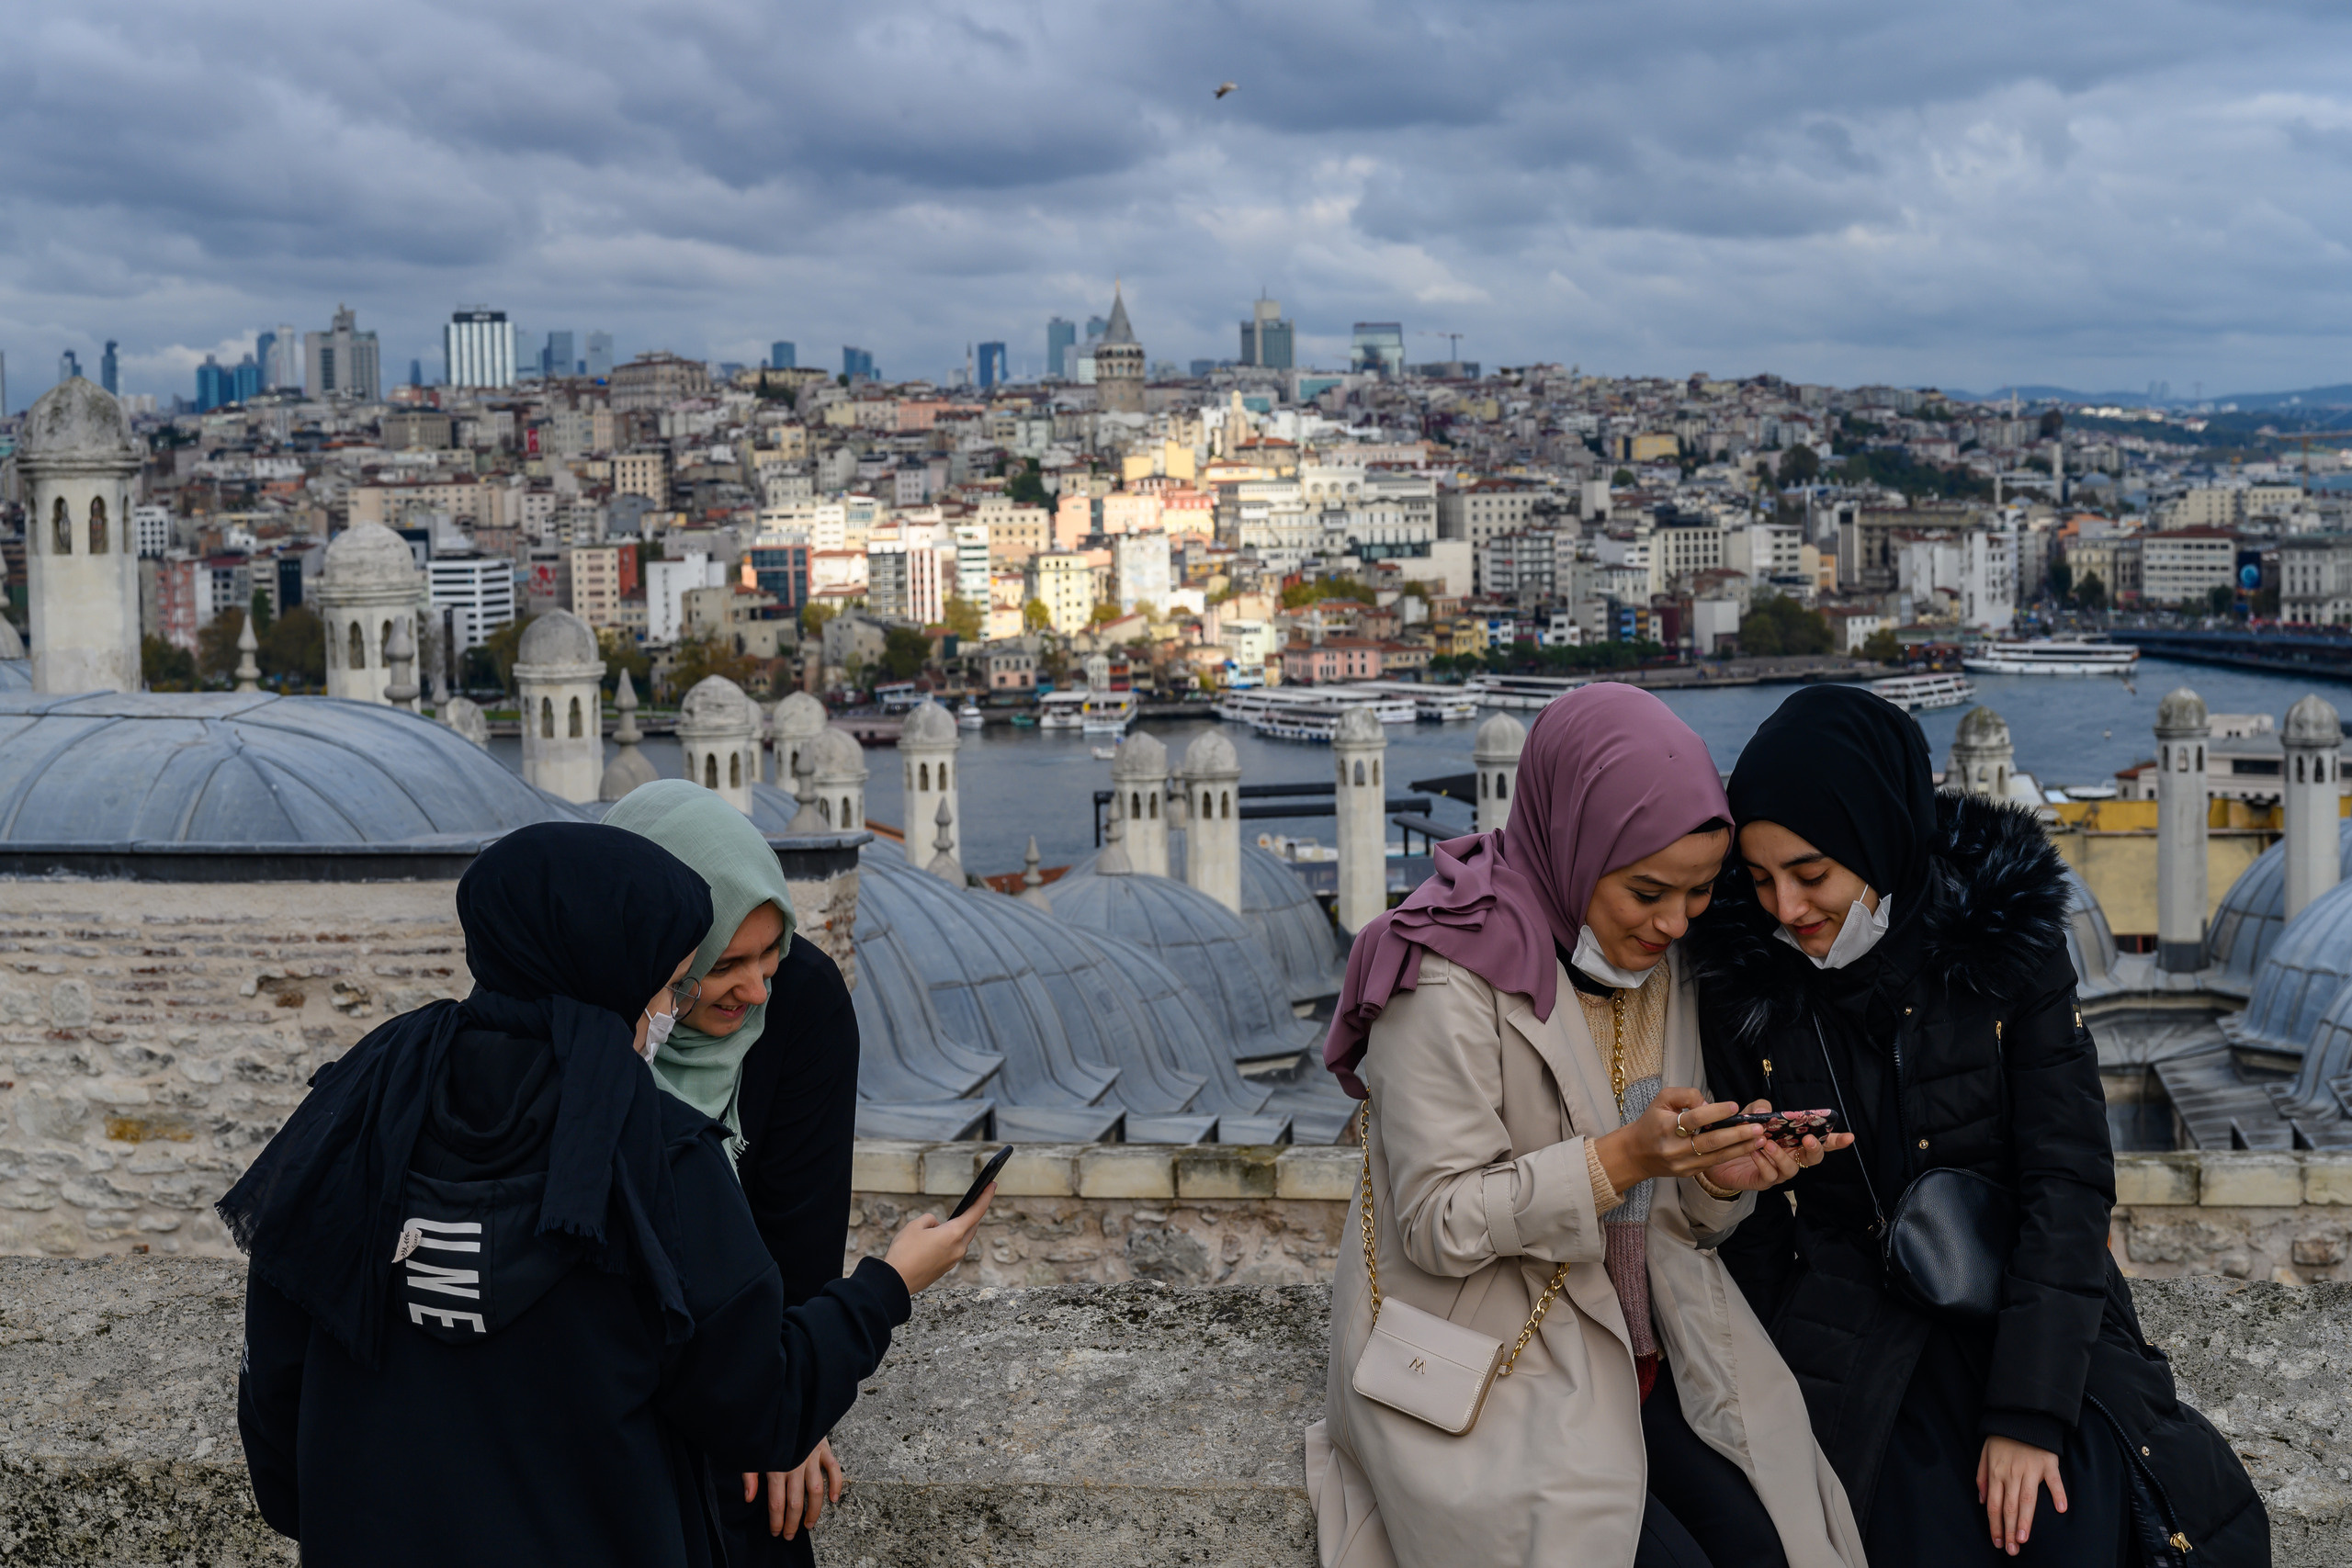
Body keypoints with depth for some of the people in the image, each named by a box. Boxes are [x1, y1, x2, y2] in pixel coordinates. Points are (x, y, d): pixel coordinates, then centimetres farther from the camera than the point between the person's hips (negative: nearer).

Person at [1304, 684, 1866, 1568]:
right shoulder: (1453, 977, -17)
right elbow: (1439, 1226, -18)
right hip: (1485, 1364, -6)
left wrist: (1720, 1180, -11)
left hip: (1629, 1345, 6)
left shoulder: (1663, 962, 6)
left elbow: (1664, 1216, 12)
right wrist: (1623, 1157, -28)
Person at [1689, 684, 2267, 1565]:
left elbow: (2068, 1181, -11)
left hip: (2029, 1315, 0)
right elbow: (1751, 1230, 4)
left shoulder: (2007, 938, -9)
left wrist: (2029, 1413, -16)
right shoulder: (1743, 984, -5)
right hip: (1858, 1343, 0)